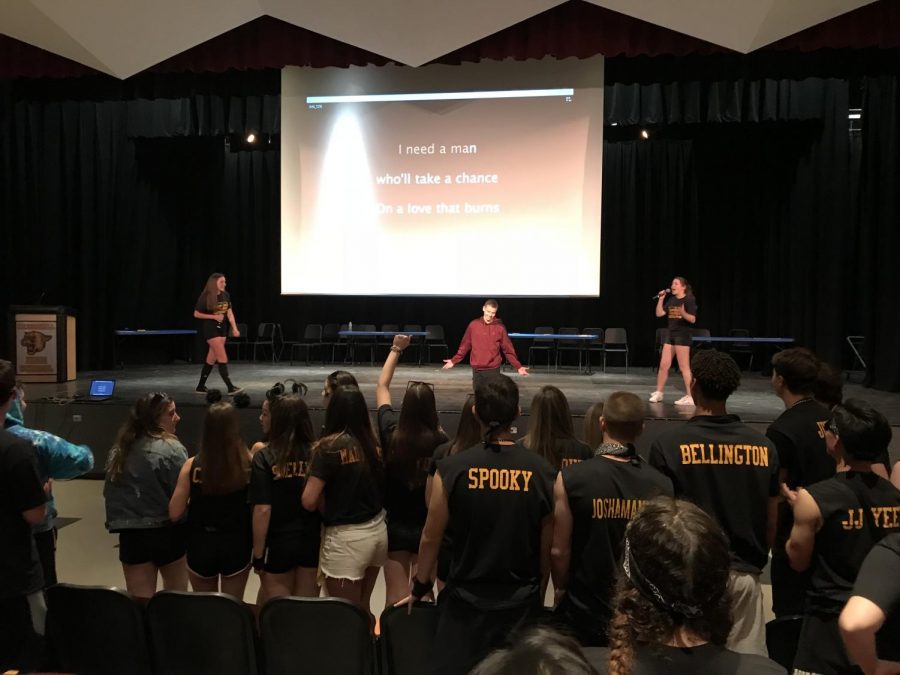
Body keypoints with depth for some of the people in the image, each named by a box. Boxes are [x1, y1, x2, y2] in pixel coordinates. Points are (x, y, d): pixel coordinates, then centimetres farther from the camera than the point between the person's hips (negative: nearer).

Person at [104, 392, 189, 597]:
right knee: (176, 597, 17)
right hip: (168, 532, -4)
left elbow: (109, 491, 11)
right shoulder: (172, 449, -14)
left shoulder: (120, 449, 5)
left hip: (131, 534, 4)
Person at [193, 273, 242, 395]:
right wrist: (214, 317, -15)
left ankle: (201, 386, 20)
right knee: (223, 359, -11)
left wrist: (235, 329, -4)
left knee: (211, 359, 10)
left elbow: (230, 313, 6)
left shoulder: (225, 295, 4)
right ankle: (230, 388, -11)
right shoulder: (205, 297, -11)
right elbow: (196, 314, -5)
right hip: (210, 329, -6)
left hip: (222, 328, 6)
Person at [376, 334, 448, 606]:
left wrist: (396, 349, 11)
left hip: (395, 524, 1)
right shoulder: (441, 442, -18)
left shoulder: (390, 431, -12)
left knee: (395, 598, 10)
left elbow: (381, 386, 3)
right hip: (428, 525, -1)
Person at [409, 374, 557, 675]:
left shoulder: (452, 468, -13)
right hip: (521, 603, 2)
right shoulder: (543, 471, -10)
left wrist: (421, 585, 14)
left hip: (465, 601, -1)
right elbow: (548, 547, -1)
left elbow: (431, 537, -4)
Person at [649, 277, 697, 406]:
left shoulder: (689, 300, -9)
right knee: (663, 365, 10)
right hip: (670, 335, 7)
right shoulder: (671, 300, 11)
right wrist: (661, 299, -1)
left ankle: (689, 397, 2)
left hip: (682, 336, -7)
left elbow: (693, 319, -16)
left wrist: (683, 313, -34)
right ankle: (658, 393, 20)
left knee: (684, 367, -4)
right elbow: (659, 313, 7)